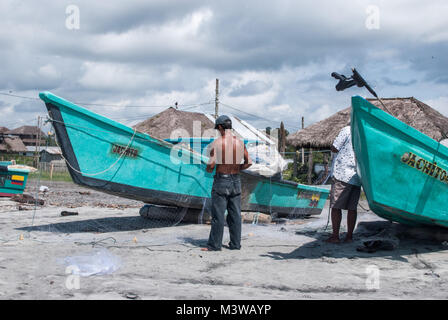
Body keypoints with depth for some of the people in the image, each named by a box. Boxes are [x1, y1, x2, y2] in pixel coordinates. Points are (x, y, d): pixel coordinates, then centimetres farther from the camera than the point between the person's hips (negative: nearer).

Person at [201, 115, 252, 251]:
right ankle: (235, 244, 12)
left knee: (218, 214, -1)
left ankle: (214, 244, 2)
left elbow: (211, 164, -15)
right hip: (236, 180, 5)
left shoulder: (217, 142, -11)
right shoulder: (240, 142, 3)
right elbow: (248, 162, 4)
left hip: (221, 180, -5)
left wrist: (208, 169, 7)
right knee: (235, 214, 9)